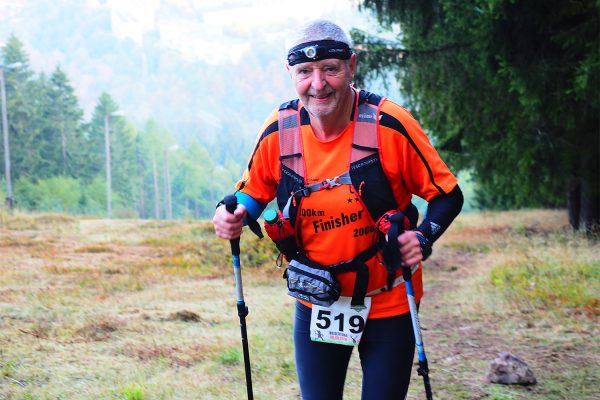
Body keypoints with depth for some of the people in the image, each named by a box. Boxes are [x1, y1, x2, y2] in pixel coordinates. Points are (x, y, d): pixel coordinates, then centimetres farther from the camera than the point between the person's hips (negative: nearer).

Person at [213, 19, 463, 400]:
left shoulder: (389, 124, -19)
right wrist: (236, 214, -14)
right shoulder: (279, 130, -10)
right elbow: (255, 192, 8)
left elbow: (447, 194, -10)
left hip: (388, 303, -2)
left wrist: (423, 237, -29)